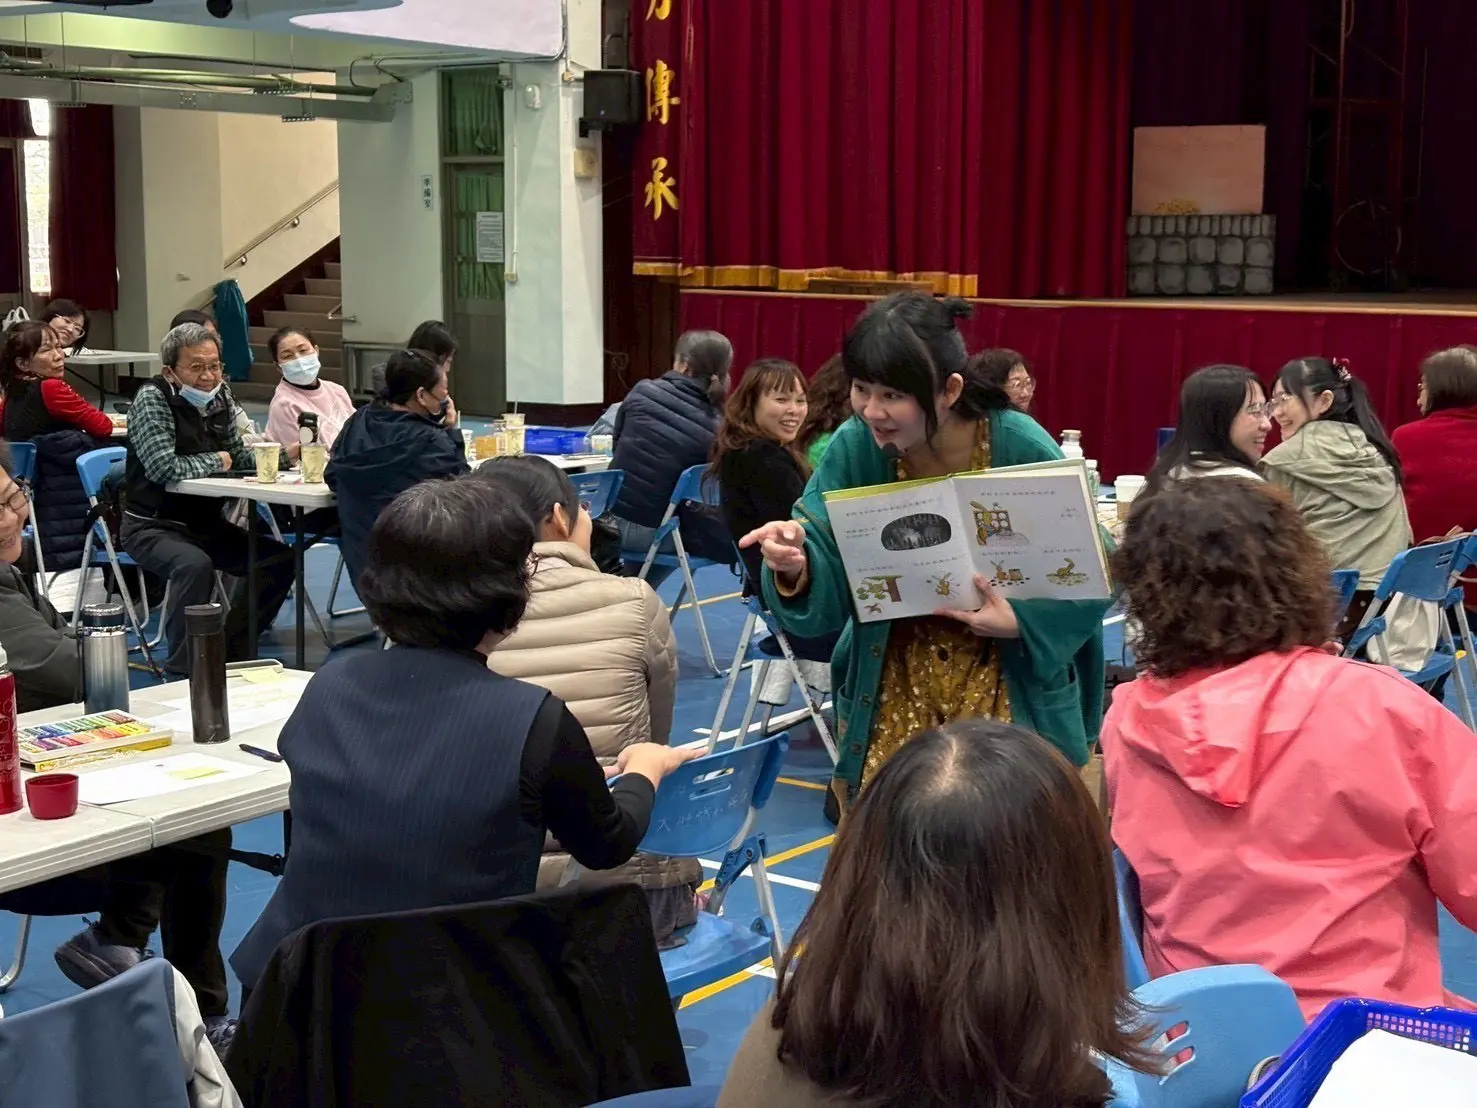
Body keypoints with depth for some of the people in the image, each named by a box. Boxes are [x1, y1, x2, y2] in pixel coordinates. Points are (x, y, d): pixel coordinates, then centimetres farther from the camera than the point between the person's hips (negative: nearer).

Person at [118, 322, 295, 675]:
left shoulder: (219, 396, 4)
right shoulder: (153, 398, -16)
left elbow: (240, 456, 14)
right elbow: (163, 467, -27)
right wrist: (216, 461, -12)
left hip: (206, 522, 7)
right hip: (153, 525, -7)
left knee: (279, 559, -3)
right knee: (195, 565, -35)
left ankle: (232, 647, 8)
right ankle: (181, 669, -23)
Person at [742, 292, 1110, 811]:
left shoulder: (1021, 449, -16)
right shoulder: (854, 447, -9)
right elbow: (826, 592, -11)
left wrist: (1023, 621, -24)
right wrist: (795, 564, -32)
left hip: (1007, 693, -2)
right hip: (892, 691, 2)